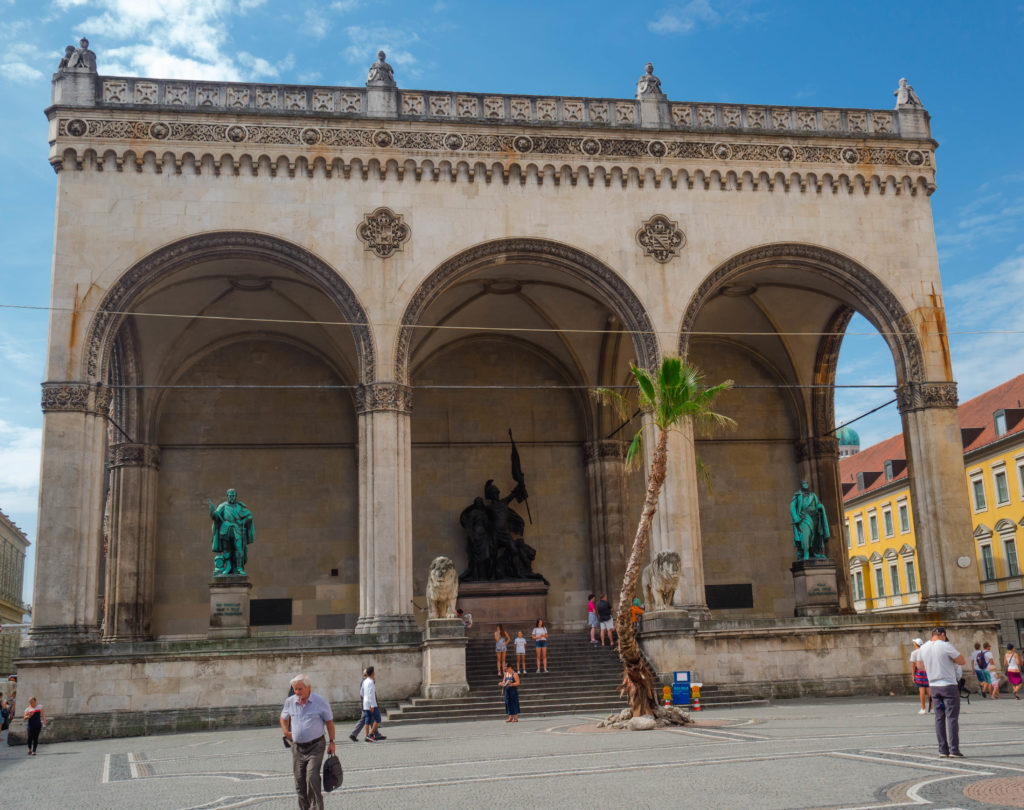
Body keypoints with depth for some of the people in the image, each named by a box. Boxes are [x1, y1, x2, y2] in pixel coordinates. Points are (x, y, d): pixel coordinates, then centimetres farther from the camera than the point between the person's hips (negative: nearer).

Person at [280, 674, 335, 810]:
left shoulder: (320, 702, -6)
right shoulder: (290, 702, 3)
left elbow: (329, 721, 3)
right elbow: (284, 717, 24)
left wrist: (331, 742, 1)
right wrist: (285, 731, 7)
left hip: (315, 746, -4)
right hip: (297, 747, 4)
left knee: (312, 778, -17)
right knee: (299, 782, 7)